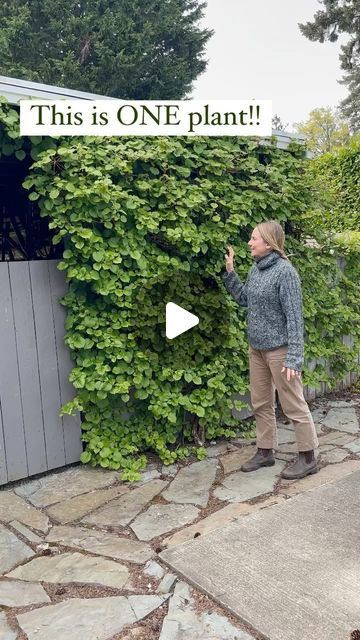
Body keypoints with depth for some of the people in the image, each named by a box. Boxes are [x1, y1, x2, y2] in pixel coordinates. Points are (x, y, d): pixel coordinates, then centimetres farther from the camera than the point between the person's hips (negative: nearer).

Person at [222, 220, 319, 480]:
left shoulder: (285, 271, -17)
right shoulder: (256, 269, 6)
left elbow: (294, 317, -19)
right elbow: (244, 298, 20)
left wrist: (294, 357, -23)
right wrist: (230, 271, 10)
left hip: (279, 349, -8)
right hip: (256, 348, 8)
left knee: (294, 404, 4)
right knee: (261, 403, 15)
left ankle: (308, 457, 18)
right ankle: (265, 451, 29)